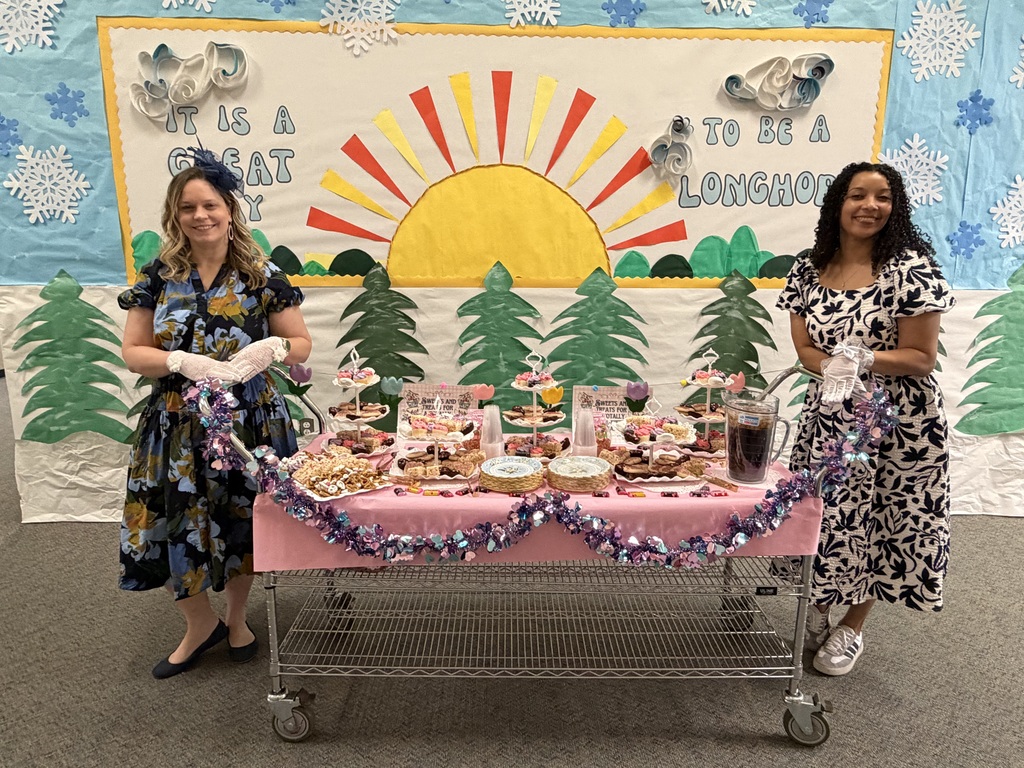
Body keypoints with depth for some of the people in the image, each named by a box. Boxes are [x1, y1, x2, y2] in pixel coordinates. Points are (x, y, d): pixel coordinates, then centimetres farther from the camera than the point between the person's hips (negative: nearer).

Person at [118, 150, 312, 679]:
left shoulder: (261, 276, -2)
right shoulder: (159, 276, 2)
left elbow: (301, 343, 2)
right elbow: (132, 353, 2)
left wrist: (273, 348, -20)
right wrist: (185, 362, -16)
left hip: (249, 421, -1)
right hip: (177, 425, 1)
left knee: (243, 525, 10)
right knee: (176, 524, 3)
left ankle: (235, 618, 36)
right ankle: (200, 624, 30)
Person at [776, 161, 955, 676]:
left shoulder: (911, 269, -12)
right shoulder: (808, 271, 2)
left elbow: (921, 358, -11)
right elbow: (804, 349, 3)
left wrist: (863, 358, -29)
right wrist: (836, 368, -19)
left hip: (898, 423, -3)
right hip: (828, 416, 3)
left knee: (877, 523, 8)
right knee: (821, 517, 7)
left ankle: (852, 627, 31)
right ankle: (816, 608, 34)